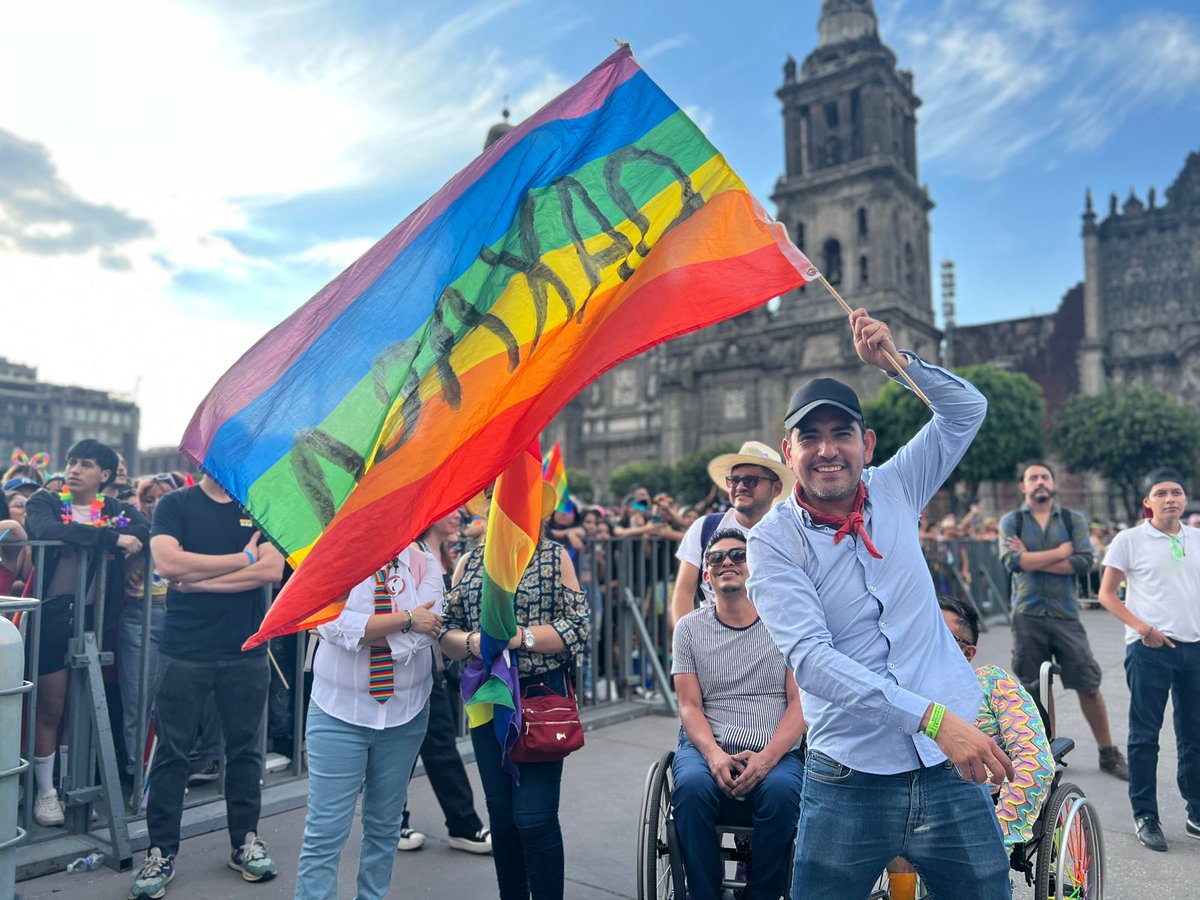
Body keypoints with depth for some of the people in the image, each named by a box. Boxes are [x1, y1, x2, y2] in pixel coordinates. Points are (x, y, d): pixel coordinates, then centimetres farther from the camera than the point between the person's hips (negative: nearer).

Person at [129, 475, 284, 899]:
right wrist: (243, 558, -11)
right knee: (171, 752, 6)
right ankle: (161, 852, 21)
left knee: (245, 749, 11)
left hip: (247, 652, 1)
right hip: (184, 652, -1)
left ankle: (245, 840, 27)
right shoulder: (175, 505, 1)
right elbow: (168, 563, -15)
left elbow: (272, 569, -10)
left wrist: (198, 579, -12)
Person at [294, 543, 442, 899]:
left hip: (405, 710, 2)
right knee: (326, 831, 0)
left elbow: (425, 632, -17)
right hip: (341, 711, -2)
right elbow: (339, 628, -20)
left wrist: (362, 629, -17)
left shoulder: (424, 563, -3)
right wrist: (406, 618, -18)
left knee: (385, 826, 16)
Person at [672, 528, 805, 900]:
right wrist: (714, 755, -15)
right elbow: (690, 706, 5)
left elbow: (800, 702, 0)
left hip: (775, 754, 0)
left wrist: (767, 758, -15)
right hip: (707, 748, 1)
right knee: (691, 785, -32)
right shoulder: (690, 627, 9)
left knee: (781, 791, -33)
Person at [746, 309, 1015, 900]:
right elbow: (810, 657, -19)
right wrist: (931, 717, -27)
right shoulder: (772, 540, -9)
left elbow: (967, 410, 14)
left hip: (949, 771, 4)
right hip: (850, 782, -3)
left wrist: (895, 359, -1)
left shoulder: (893, 492, 5)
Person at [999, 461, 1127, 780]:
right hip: (1027, 615, 0)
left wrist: (1032, 560, -11)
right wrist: (1062, 551, -8)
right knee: (1034, 689, 6)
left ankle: (1108, 753, 20)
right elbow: (1013, 561, -13)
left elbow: (1084, 561, -9)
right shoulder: (1011, 521, 4)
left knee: (1088, 685, 3)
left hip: (1066, 614, 0)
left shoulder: (1074, 519, 6)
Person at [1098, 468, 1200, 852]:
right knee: (1145, 735, 3)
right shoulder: (1129, 540, -3)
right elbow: (1107, 594, -2)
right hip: (1149, 649, -4)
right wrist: (1143, 628, -13)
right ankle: (1145, 816, 13)